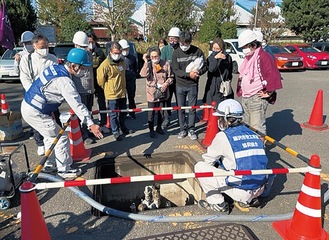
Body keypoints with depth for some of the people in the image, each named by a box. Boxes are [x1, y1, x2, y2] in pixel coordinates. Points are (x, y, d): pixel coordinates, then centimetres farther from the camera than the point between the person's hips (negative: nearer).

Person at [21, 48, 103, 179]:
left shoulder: (55, 67, 1)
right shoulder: (65, 81, -25)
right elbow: (77, 104, -27)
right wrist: (91, 124, -25)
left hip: (27, 105, 10)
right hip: (35, 113, -10)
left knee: (51, 135, 23)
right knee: (61, 137, -1)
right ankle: (64, 170, 12)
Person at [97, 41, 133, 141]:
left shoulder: (122, 62, 5)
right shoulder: (105, 65, -19)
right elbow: (101, 80, -12)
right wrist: (109, 89, 0)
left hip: (122, 92, 7)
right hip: (112, 94, -7)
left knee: (123, 112, 20)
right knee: (114, 114, 6)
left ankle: (123, 128, 39)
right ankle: (115, 132, 21)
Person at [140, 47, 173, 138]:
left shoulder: (166, 64, -3)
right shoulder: (148, 64, -5)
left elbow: (171, 77, 3)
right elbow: (143, 74, -23)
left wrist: (166, 83, -14)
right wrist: (146, 62, -23)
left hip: (163, 93, 2)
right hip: (152, 93, -2)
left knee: (161, 112, 17)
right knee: (151, 113, 6)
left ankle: (159, 127, 38)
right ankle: (151, 130, 24)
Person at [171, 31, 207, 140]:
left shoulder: (197, 51, -4)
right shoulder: (176, 53, -3)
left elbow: (205, 66, 1)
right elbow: (176, 70, -8)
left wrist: (198, 72, -20)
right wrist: (188, 74, -21)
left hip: (193, 85, 0)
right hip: (180, 85, 1)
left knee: (192, 108, 6)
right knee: (181, 108, 7)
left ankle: (191, 129, 20)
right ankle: (183, 129, 21)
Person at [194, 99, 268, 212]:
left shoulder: (223, 136, -8)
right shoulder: (254, 134, 9)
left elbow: (208, 159, 2)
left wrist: (216, 162, 26)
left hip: (240, 191, -7)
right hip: (259, 189, 7)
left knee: (200, 167, 3)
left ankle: (217, 204, 6)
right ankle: (250, 200, 22)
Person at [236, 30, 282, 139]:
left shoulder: (263, 56, -14)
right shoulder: (248, 58, 17)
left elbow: (273, 75, -21)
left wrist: (268, 93, -15)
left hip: (257, 98, -10)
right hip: (245, 97, 10)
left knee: (257, 126, -6)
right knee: (246, 124, 17)